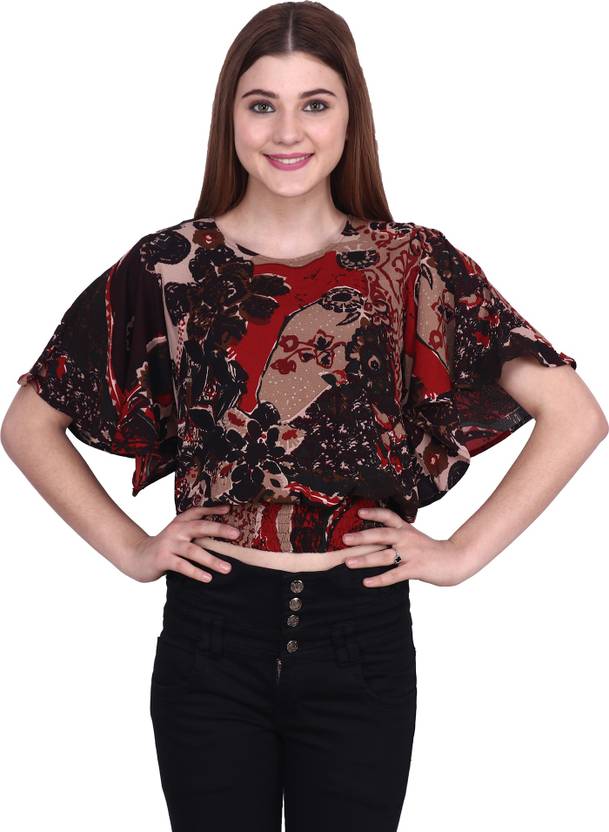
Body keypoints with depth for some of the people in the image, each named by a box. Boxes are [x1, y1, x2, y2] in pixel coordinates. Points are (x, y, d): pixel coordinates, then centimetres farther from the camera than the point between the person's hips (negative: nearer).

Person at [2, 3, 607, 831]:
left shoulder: (413, 266, -2)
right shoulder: (167, 267, -1)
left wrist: (463, 552, -8)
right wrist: (128, 547, 0)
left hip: (361, 632, 0)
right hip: (210, 631, 0)